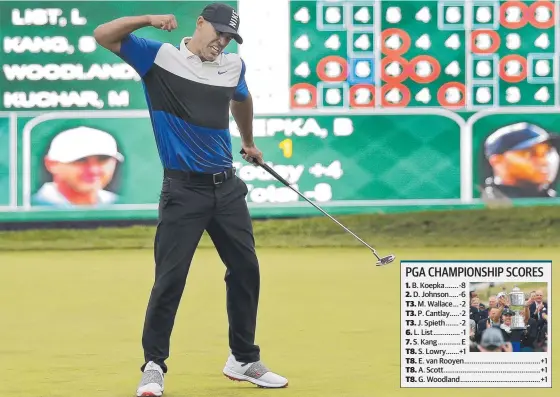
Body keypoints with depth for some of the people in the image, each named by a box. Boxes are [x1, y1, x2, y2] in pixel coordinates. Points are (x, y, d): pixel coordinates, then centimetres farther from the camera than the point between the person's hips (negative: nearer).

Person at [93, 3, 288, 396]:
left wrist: (249, 142, 42)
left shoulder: (233, 65, 8)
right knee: (170, 277, -9)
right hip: (183, 189, -5)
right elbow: (104, 35, -12)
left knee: (246, 269, 8)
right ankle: (154, 365, 2)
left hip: (226, 186, 5)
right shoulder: (159, 56, -5)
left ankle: (244, 359, 23)